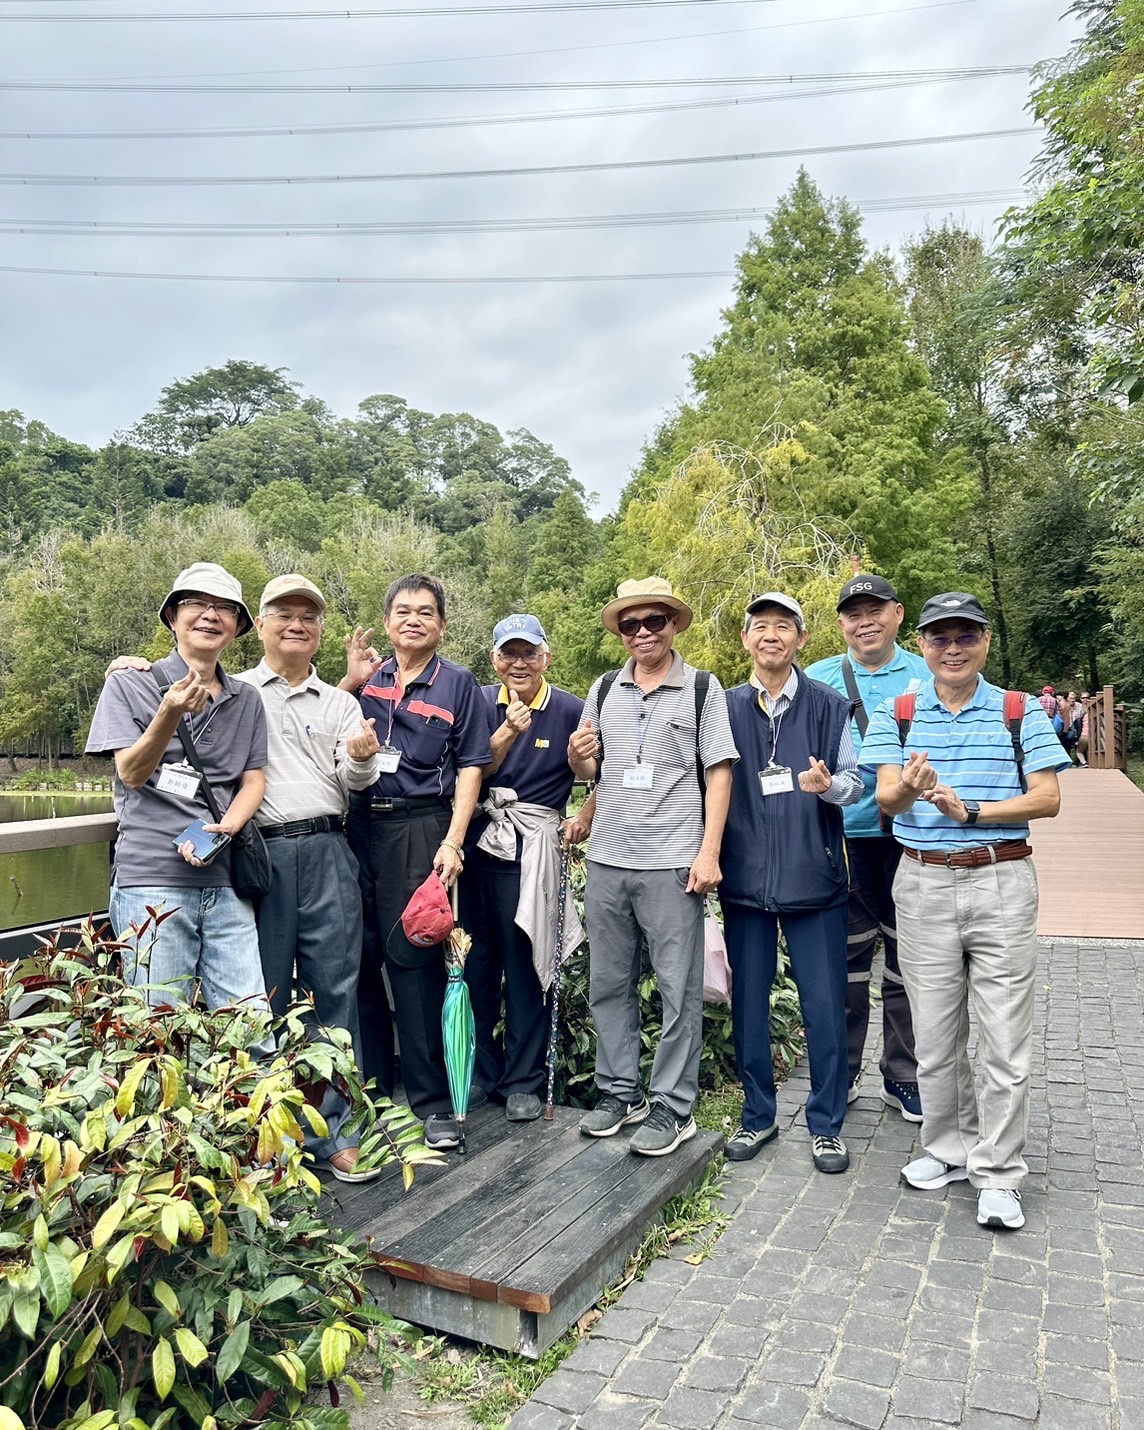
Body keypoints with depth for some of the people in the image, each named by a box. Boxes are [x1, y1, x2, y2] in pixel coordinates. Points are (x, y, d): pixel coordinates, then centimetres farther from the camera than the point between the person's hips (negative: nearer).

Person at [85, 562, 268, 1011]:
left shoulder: (246, 700, 14)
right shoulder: (128, 684, 4)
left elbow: (253, 780, 11)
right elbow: (132, 773, -5)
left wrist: (225, 828, -10)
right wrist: (169, 715, -23)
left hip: (225, 882, 3)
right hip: (151, 880, -3)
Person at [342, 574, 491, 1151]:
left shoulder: (458, 683, 5)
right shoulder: (367, 679, 13)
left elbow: (470, 767, 0)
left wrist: (452, 842, -9)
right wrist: (349, 681, -1)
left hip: (419, 829, -3)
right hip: (359, 827, 4)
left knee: (413, 959, -2)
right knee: (359, 957, 8)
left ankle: (431, 1101, 10)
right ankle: (370, 1087, 25)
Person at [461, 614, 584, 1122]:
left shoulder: (570, 710, 1)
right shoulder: (480, 703, 6)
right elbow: (472, 772, -2)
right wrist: (508, 731, -15)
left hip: (531, 850, -2)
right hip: (477, 844, 3)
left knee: (524, 964, 2)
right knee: (476, 960, 8)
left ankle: (523, 1081, 17)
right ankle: (482, 1071, 26)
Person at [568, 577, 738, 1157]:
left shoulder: (703, 689, 0)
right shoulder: (604, 690, 11)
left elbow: (718, 773, -3)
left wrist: (709, 853, -10)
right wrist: (578, 757, -7)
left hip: (673, 864, -4)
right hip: (607, 860, 4)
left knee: (678, 989, 3)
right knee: (608, 984, 12)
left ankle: (672, 1107, 17)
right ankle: (620, 1092, 28)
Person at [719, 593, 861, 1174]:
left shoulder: (829, 706, 1)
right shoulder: (724, 707, 5)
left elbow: (856, 783, 2)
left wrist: (829, 784, -21)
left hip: (813, 875, -1)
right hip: (745, 876, 2)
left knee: (824, 1006, 4)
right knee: (748, 1002, 11)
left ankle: (826, 1125, 23)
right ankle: (757, 1115, 29)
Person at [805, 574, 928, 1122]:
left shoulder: (929, 677, 6)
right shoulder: (816, 680, 7)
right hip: (842, 837, 0)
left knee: (908, 956, 9)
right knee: (844, 958, 8)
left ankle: (903, 1076, 25)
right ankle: (839, 1073, 24)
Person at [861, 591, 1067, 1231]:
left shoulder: (1022, 713, 2)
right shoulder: (895, 716, 4)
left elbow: (1047, 799, -4)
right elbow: (886, 797, -7)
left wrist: (970, 810, -17)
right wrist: (909, 789, -30)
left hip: (1002, 884, -1)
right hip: (924, 885, 2)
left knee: (1005, 1039, 3)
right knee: (935, 1034, 12)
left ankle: (998, 1174, 18)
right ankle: (950, 1148, 31)